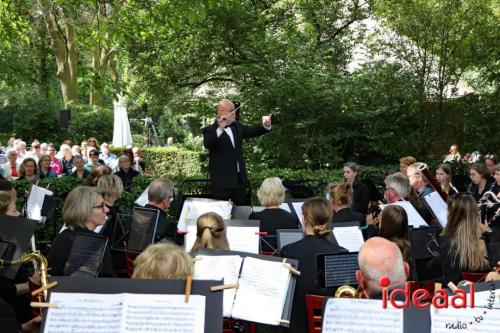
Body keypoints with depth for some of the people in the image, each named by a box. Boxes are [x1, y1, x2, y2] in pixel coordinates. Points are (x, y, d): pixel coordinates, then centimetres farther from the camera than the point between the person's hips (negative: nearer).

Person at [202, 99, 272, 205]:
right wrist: (220, 129, -38)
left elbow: (252, 131, 12)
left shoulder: (237, 126, 13)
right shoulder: (210, 130, -9)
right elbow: (207, 144, -26)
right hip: (221, 180, -7)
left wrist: (266, 126, -7)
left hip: (239, 178, 7)